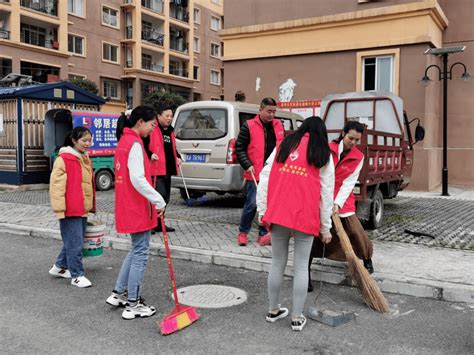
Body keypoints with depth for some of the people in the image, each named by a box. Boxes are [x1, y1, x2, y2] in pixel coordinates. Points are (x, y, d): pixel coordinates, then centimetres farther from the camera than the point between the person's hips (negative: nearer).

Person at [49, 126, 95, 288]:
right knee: (75, 243, -2)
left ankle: (60, 267, 34)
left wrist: (92, 205, 22)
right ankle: (77, 275, 9)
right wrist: (60, 208, -17)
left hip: (83, 208, 9)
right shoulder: (64, 159, -13)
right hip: (70, 210, -9)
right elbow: (56, 185, -15)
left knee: (73, 241, 18)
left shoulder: (85, 158, 13)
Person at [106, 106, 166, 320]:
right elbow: (138, 180, -24)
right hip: (137, 208, -10)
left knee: (136, 250, 21)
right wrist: (159, 200, -21)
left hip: (128, 206, 10)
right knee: (140, 254, 1)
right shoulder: (135, 143, -17)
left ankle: (119, 293, 27)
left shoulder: (124, 141, 13)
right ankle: (133, 305, 10)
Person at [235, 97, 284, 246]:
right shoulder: (249, 126, -2)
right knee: (252, 204, -3)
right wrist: (247, 165, -11)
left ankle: (263, 234, 18)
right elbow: (239, 148, -2)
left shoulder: (279, 125, 12)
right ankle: (243, 232, 15)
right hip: (255, 174, -4)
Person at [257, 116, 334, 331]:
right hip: (306, 218, -2)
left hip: (278, 215, 2)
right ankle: (297, 317, 14)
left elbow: (265, 178, 5)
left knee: (277, 264, 14)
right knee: (301, 268, 7)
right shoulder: (323, 155, 7)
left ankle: (273, 310, 27)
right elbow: (326, 194, 5)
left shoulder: (284, 145, 12)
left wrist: (263, 211, 7)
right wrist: (325, 227, 9)